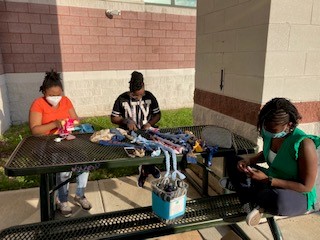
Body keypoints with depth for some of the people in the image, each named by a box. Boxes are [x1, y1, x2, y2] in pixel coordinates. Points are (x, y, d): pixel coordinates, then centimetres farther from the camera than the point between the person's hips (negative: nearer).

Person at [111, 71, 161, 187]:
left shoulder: (149, 96, 0)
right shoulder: (122, 99, -5)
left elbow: (158, 114, 6)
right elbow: (113, 118, 0)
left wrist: (149, 123, -13)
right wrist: (126, 121, -17)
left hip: (146, 131, 2)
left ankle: (144, 168, 6)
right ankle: (149, 167, 4)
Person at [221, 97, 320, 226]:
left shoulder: (304, 144, -28)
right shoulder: (270, 135, -9)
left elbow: (306, 187, -23)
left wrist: (267, 180, -29)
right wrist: (249, 160, -7)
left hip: (298, 196, -7)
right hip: (270, 182, 7)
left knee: (278, 200, -43)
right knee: (233, 164, 5)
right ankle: (256, 204, -13)